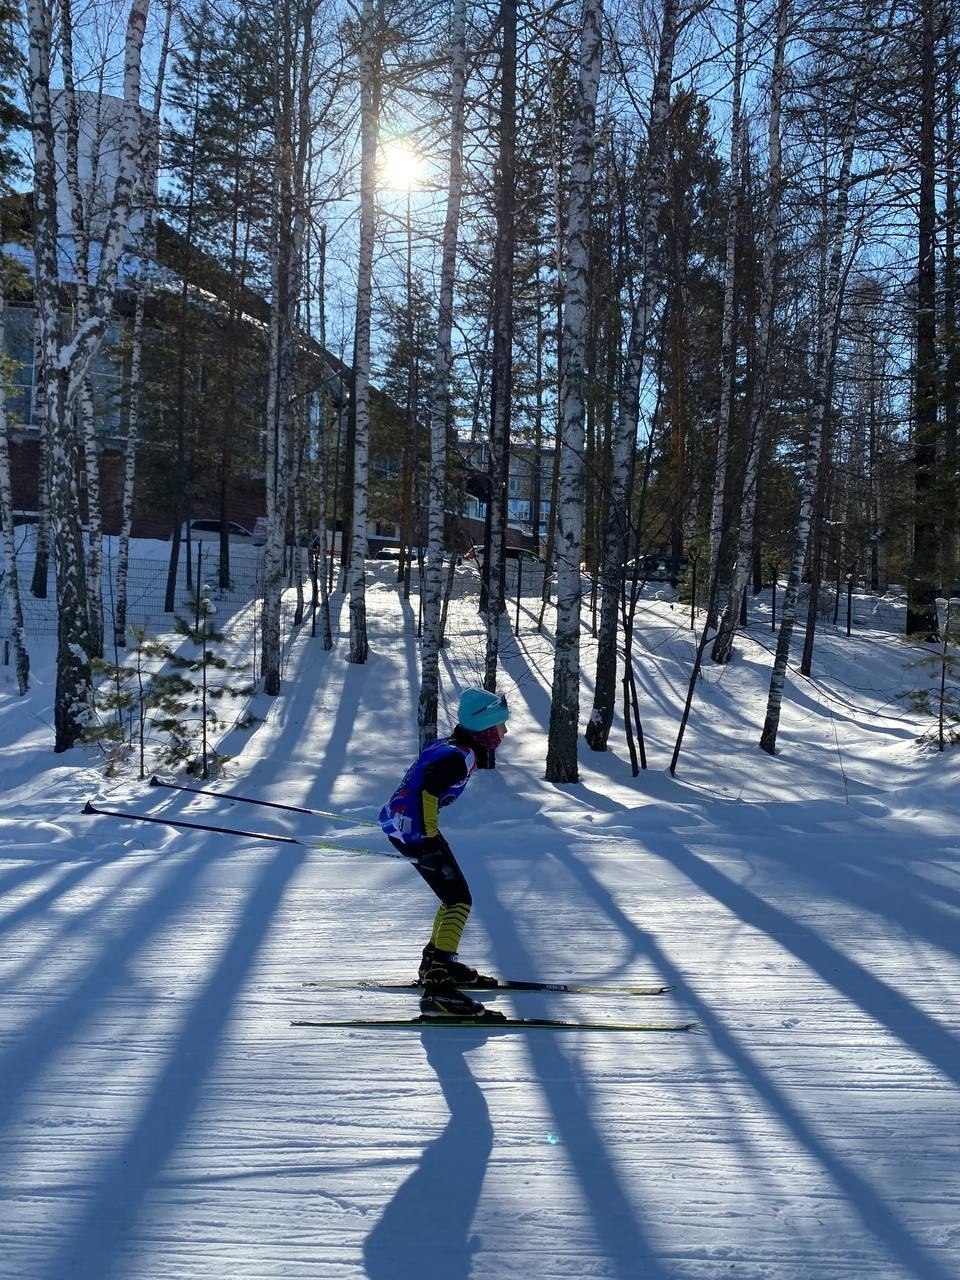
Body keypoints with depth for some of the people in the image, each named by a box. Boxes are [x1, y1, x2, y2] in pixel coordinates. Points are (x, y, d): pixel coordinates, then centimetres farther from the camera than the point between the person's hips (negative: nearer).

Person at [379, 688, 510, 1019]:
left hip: (401, 821, 10)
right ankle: (437, 987, -19)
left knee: (454, 895, 20)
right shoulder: (461, 756, -17)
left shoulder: (451, 746, 13)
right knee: (459, 899, -12)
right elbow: (427, 789, -29)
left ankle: (435, 962, 34)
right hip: (412, 827, -10)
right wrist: (428, 841, -30)